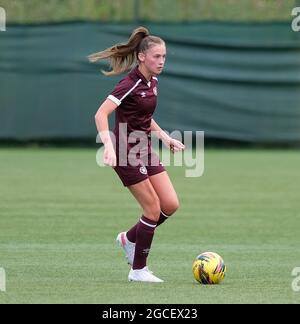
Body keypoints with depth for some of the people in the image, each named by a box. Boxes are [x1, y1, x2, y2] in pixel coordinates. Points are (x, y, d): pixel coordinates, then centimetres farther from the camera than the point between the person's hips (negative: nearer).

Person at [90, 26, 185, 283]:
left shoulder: (152, 82, 8)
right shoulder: (131, 84, -19)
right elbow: (101, 114, -27)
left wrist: (165, 138, 16)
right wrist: (108, 146, -38)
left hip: (145, 150, 8)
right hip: (127, 152, -8)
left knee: (171, 205, 2)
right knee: (154, 209, -7)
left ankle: (130, 238, 24)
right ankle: (138, 270, 6)